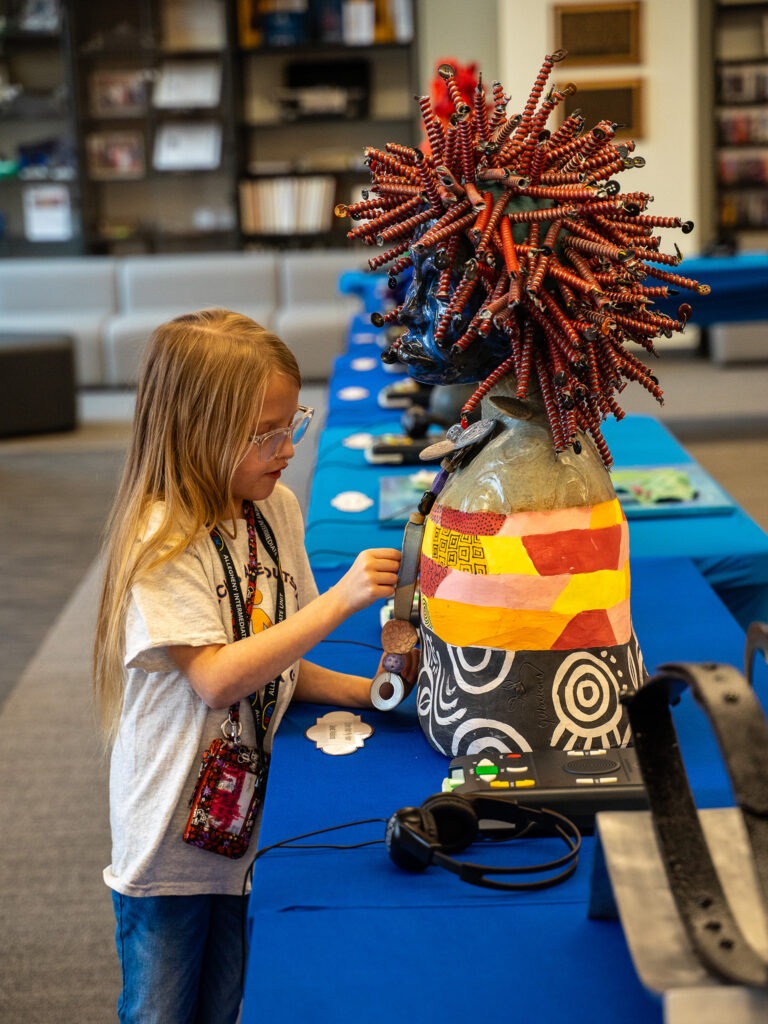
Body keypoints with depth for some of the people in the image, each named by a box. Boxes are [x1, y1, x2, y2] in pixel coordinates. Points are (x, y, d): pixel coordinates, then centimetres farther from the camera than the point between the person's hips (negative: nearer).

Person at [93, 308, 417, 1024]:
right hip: (174, 839, -6)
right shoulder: (162, 541, -19)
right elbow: (217, 678, -27)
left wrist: (366, 691, -6)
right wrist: (339, 600, -29)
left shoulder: (278, 512, 1)